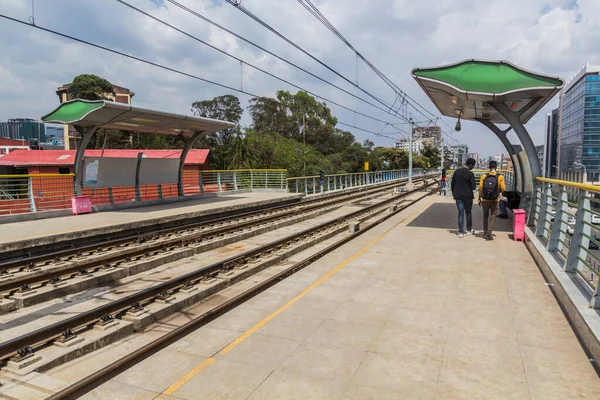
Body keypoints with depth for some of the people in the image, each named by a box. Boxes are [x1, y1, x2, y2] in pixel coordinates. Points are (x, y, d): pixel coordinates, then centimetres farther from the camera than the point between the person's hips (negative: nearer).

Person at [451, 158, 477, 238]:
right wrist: (474, 188, 9)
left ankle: (461, 232, 1)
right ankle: (469, 230, 26)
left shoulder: (456, 172, 1)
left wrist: (454, 194, 16)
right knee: (468, 213, 14)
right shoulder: (470, 174, -12)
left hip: (458, 196, 3)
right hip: (467, 196, -2)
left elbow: (452, 184, 6)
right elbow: (473, 187, -14)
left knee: (460, 213, 4)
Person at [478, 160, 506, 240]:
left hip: (485, 200, 1)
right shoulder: (500, 177, -8)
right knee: (493, 216, 6)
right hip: (494, 200, -1)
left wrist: (479, 199, 3)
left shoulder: (484, 176, -5)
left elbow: (480, 188, -5)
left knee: (485, 215, 16)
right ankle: (489, 233, -4)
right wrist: (499, 190, 13)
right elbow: (503, 189, -10)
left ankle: (485, 232, 23)